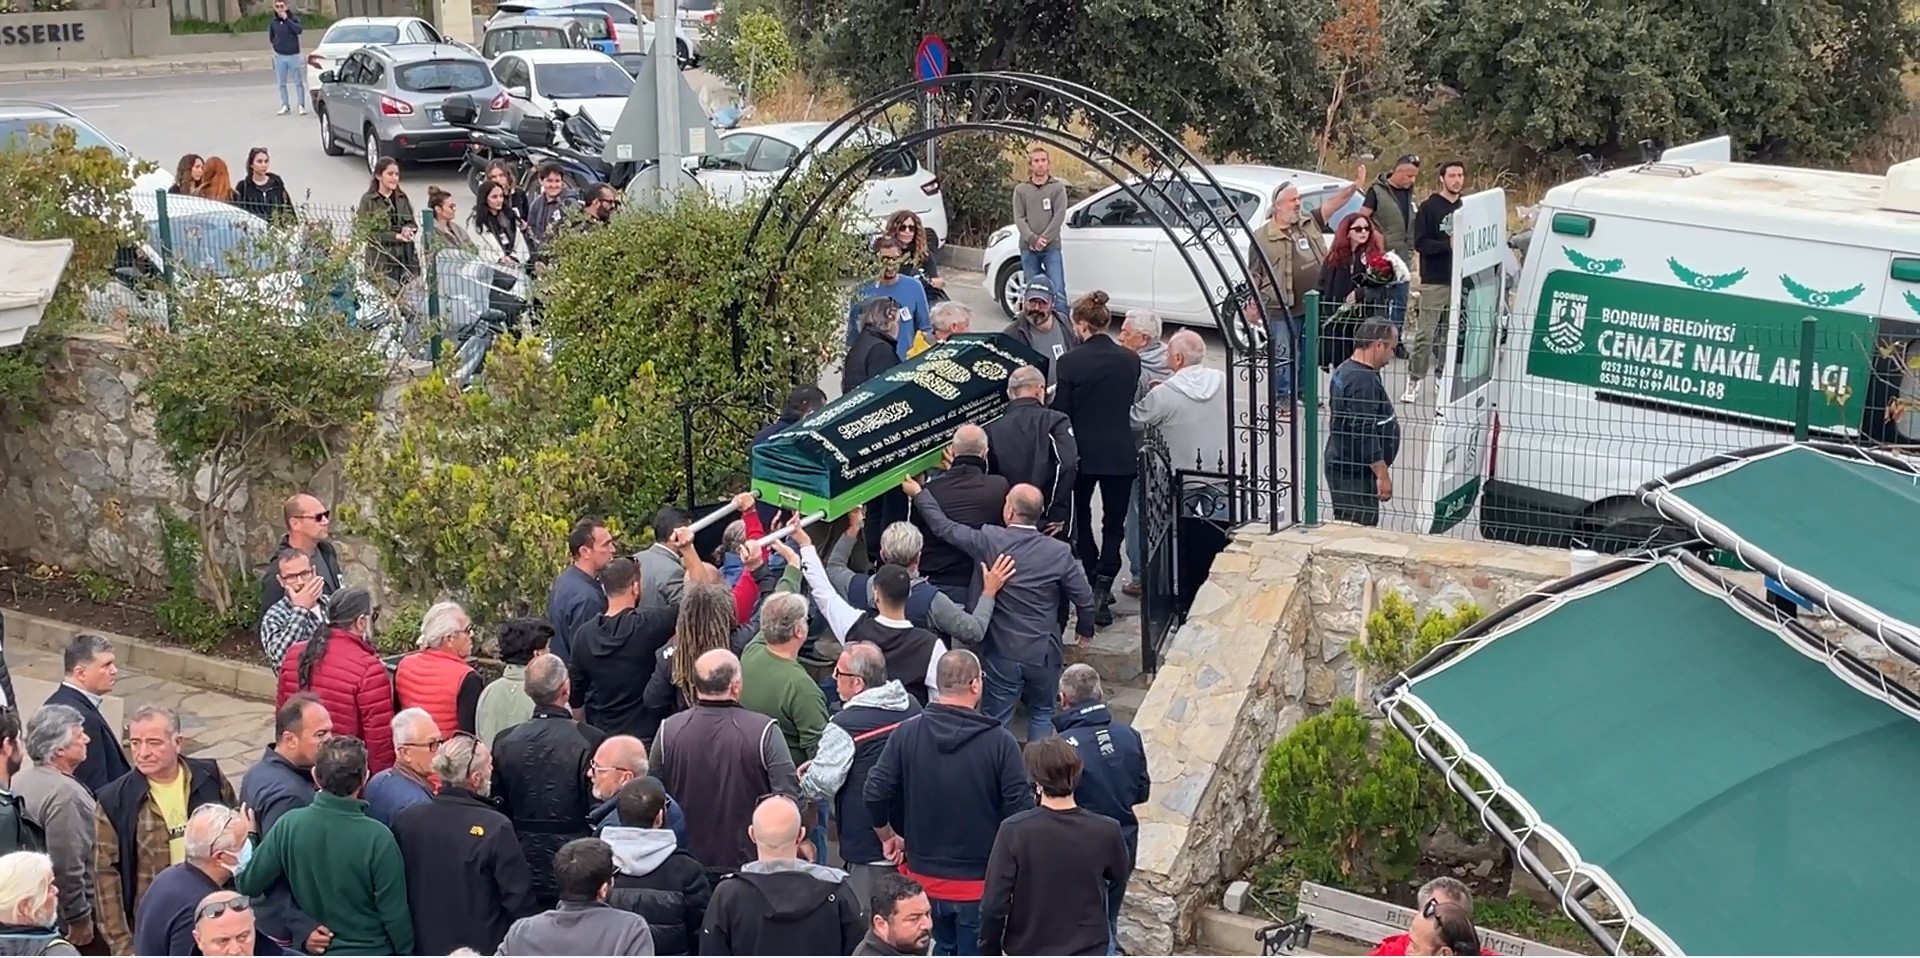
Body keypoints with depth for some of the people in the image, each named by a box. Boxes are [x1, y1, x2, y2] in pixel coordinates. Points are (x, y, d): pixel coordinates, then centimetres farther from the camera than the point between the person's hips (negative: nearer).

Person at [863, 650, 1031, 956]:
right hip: (980, 884, -3)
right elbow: (1020, 809, -15)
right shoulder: (999, 740, -16)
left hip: (924, 876, 3)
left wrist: (887, 836, 10)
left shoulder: (906, 733, -9)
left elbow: (875, 794, -9)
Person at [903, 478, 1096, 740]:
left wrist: (918, 493, 13)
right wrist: (1085, 629, 15)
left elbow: (944, 527, -2)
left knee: (996, 721, 11)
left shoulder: (989, 541, -14)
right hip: (1044, 653, 1)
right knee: (1042, 715, 20)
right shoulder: (1059, 552, -14)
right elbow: (1084, 598, -6)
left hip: (1002, 652, 0)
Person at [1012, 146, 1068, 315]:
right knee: (1032, 291, 7)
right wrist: (1032, 238, -13)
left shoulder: (1058, 187, 5)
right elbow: (1019, 218, 2)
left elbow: (1059, 216, -4)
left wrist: (1044, 238, -13)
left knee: (1057, 290, -10)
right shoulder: (1021, 189, 9)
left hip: (1051, 247, -2)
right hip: (1028, 248, 2)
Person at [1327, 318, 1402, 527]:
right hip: (1355, 475, -10)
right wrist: (1382, 474, -21)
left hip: (1341, 466, 10)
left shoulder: (1345, 371, 13)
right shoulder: (1364, 381, -20)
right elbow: (1364, 433, -25)